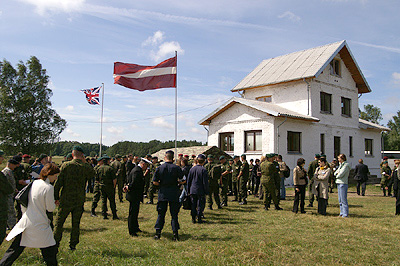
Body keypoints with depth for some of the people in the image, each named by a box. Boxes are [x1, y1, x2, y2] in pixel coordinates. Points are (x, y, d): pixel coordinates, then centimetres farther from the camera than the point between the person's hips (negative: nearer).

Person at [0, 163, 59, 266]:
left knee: (14, 249, 19)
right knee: (50, 251, 6)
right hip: (39, 224, -7)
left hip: (25, 221, 7)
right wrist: (54, 203, 10)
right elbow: (51, 208, -11)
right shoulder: (49, 187, -16)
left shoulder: (34, 183, 5)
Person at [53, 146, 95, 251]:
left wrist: (56, 197, 2)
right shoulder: (86, 167, -8)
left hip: (66, 200, -1)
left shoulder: (66, 165, -8)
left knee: (59, 222, 13)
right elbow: (92, 174, 14)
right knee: (76, 223, 12)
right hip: (79, 200, 1)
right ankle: (73, 245, 17)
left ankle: (55, 243, 17)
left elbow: (58, 182, -7)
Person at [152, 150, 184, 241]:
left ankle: (158, 233, 11)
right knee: (174, 214, 7)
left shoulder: (159, 168, -2)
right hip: (174, 193, -1)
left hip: (162, 193, 1)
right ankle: (175, 234, 5)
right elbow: (183, 181, -6)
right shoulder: (177, 168, -5)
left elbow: (154, 182, -4)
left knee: (161, 214, 10)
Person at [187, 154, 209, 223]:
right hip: (200, 191, -4)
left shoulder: (192, 169, 2)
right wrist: (206, 191, -3)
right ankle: (199, 219, 8)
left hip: (192, 190, 4)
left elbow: (188, 181, 7)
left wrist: (188, 191, 15)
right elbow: (205, 182, -12)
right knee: (200, 205, 6)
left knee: (193, 205, 11)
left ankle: (193, 219, 15)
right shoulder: (203, 170, -13)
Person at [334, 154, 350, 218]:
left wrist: (337, 175, 3)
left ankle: (345, 214, -2)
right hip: (339, 183, 9)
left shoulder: (346, 165, -10)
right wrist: (336, 173, -5)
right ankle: (342, 213, 18)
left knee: (343, 199, -7)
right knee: (340, 200, 12)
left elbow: (341, 174, -17)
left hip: (343, 183, -9)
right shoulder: (340, 165, 18)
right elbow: (335, 173, 17)